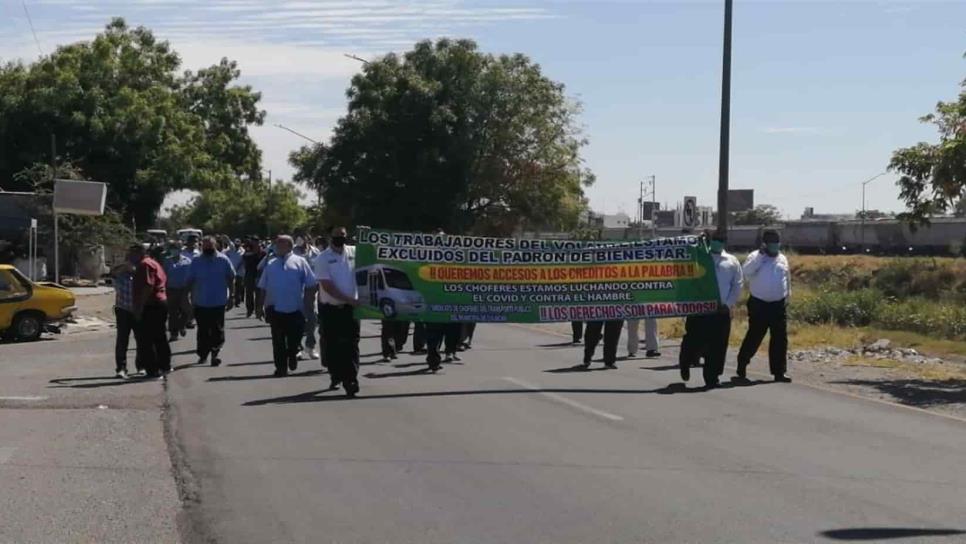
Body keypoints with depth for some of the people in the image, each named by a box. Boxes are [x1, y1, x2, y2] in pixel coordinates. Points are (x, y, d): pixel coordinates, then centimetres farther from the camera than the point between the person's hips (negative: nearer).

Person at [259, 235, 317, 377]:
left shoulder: (299, 262, 1)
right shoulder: (270, 264, 11)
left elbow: (311, 284, -1)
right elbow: (263, 287, 12)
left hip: (295, 310, -2)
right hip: (276, 310, 2)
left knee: (294, 339, 2)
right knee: (278, 342, 5)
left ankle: (293, 355, 31)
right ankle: (281, 367, 14)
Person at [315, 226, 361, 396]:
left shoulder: (354, 252, 2)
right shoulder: (323, 259, -7)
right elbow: (328, 287, -13)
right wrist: (349, 299, -17)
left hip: (350, 307, 1)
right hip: (330, 308, -1)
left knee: (351, 345, -5)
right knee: (332, 345, 10)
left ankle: (350, 380, -9)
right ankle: (336, 376, 28)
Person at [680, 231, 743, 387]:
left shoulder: (732, 261, 10)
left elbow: (737, 285, 7)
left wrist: (728, 304, -2)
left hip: (722, 310, 2)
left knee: (718, 345, 0)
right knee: (694, 341, 1)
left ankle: (712, 377, 9)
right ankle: (685, 364, 29)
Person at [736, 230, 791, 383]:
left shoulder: (782, 259, 12)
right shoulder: (755, 257, -5)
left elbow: (787, 279, 21)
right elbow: (746, 272, -24)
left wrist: (787, 296, 16)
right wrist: (761, 256, -24)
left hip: (779, 305, 5)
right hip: (759, 305, -5)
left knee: (780, 339, 4)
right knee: (753, 338, -3)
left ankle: (779, 372, 11)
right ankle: (741, 369, 10)